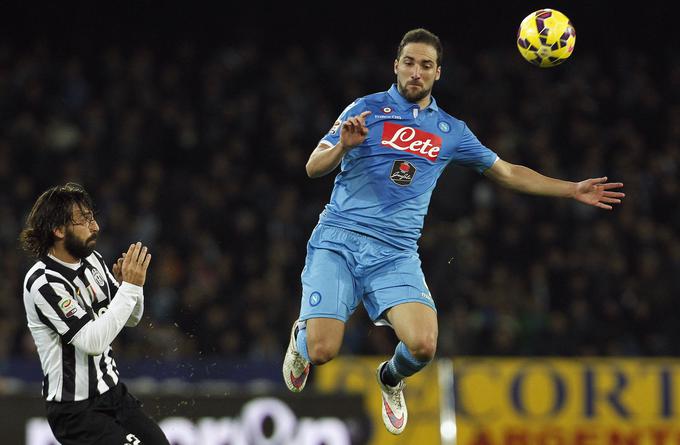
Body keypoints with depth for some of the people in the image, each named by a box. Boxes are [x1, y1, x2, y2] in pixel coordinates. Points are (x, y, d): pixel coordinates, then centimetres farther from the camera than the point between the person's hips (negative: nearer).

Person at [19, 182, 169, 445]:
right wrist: (130, 286, -26)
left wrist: (130, 281, -8)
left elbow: (131, 318, 13)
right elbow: (93, 342, -28)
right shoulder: (44, 283, -21)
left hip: (114, 392, 8)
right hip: (76, 411, -8)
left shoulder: (92, 260, 4)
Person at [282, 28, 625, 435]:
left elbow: (508, 173, 24)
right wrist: (343, 146, -20)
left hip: (395, 253, 2)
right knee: (322, 350, -16)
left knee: (423, 345, -21)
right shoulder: (366, 110, 3)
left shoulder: (452, 132, 13)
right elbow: (314, 168, 1)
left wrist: (573, 190, 19)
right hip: (339, 240, -2)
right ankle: (302, 335, 24)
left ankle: (391, 378, 17)